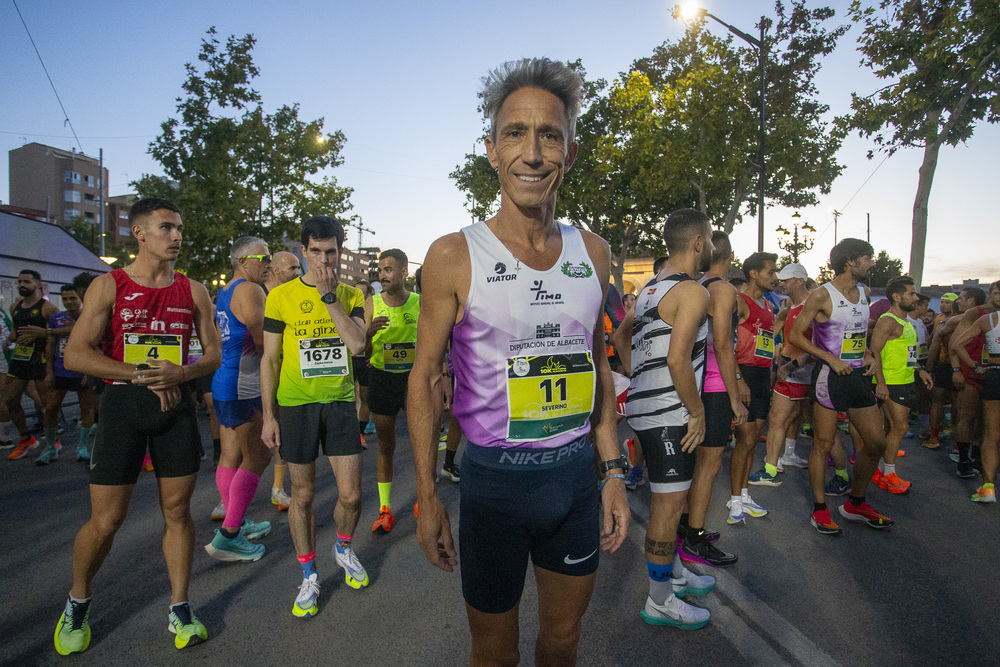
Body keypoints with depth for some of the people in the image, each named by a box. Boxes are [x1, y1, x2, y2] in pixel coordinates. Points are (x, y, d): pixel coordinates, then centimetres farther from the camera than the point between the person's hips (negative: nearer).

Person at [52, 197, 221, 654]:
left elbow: (214, 352, 7)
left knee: (177, 511, 7)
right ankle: (78, 603, 31)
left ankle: (179, 609, 20)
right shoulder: (108, 286, 0)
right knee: (105, 521, 3)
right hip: (122, 406, -2)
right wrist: (141, 374, -15)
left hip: (176, 406, 2)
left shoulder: (193, 290, 7)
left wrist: (179, 373, -12)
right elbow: (75, 355, -6)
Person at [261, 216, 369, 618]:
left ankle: (343, 549, 35)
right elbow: (270, 360, 1)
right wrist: (269, 415, -2)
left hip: (340, 403, 1)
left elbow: (357, 344, -14)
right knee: (303, 494, 9)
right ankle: (309, 576, 28)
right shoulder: (281, 297, -2)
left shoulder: (351, 295, 3)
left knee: (351, 494, 3)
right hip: (296, 405, -1)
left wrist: (329, 295, -16)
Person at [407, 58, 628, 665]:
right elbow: (426, 379, -5)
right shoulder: (454, 257, -11)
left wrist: (614, 471, 8)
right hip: (495, 478, -3)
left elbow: (597, 365, 10)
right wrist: (428, 497, -5)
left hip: (577, 473, 4)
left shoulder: (594, 253, 2)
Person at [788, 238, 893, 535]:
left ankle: (855, 503, 27)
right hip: (830, 375, -7)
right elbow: (795, 335, -11)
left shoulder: (865, 293, 12)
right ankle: (819, 509, 13)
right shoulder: (822, 295, -11)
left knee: (877, 442, 10)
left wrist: (867, 354, 8)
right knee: (823, 444, 0)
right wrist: (832, 360, -16)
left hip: (858, 375, 8)